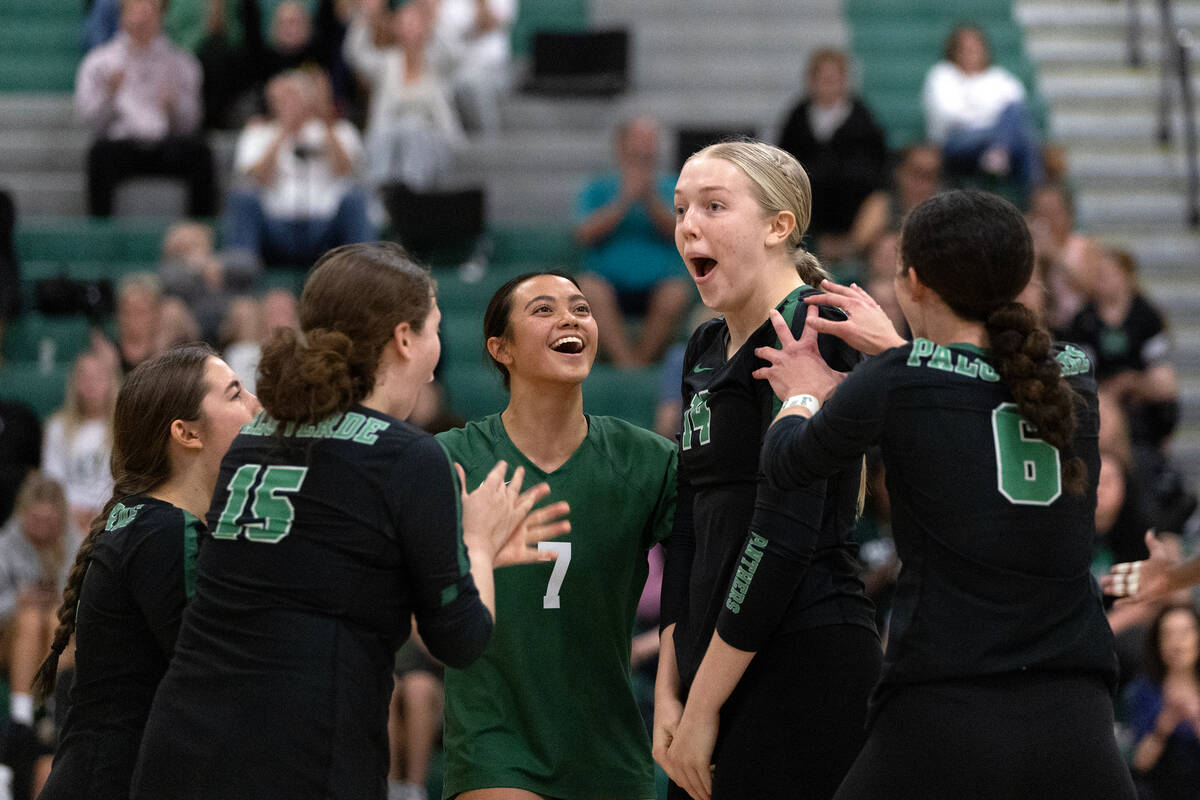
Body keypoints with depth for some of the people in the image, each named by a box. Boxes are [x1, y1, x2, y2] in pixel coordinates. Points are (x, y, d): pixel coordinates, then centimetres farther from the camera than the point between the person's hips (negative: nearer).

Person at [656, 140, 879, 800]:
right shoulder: (706, 349, 17)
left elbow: (784, 531, -17)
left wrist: (704, 706, -16)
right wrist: (669, 692, 9)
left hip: (805, 666, -8)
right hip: (720, 670, 8)